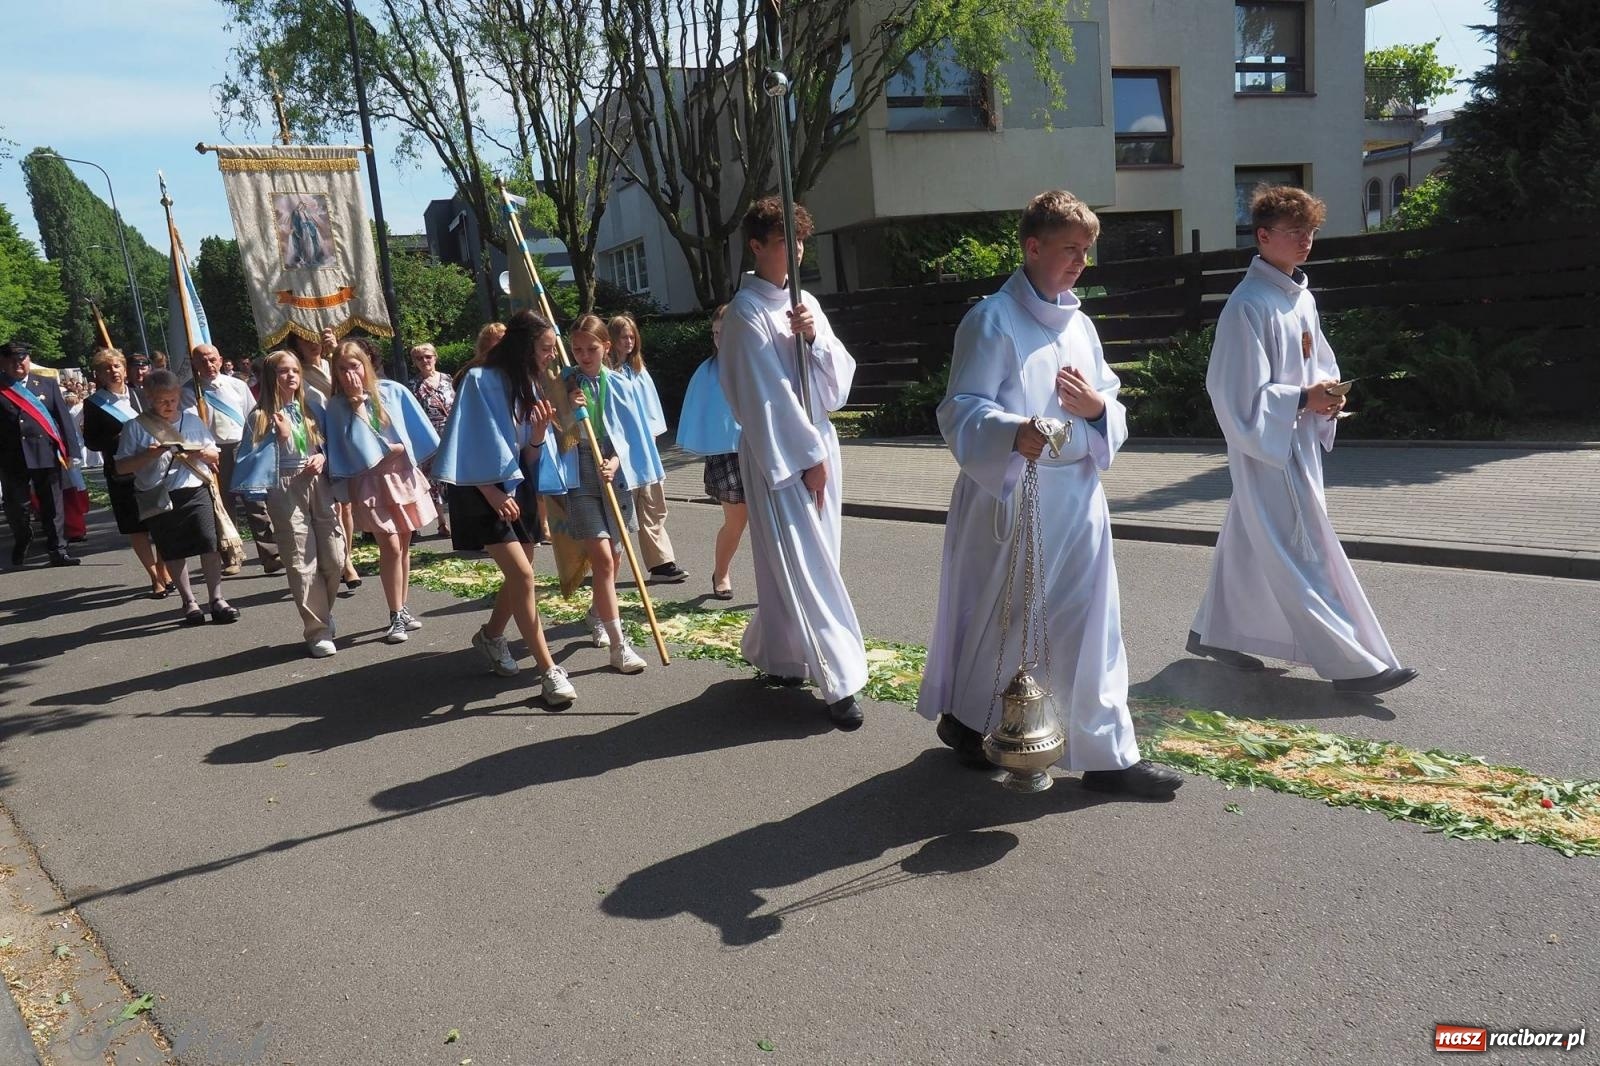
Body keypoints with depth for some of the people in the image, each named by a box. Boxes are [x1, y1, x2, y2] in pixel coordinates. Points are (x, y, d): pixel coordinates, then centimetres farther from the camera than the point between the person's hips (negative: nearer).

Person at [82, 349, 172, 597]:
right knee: (136, 528, 3)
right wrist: (118, 439, -17)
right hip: (122, 474, -2)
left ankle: (164, 573, 18)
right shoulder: (93, 404, 0)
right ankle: (156, 578, 11)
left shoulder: (139, 395, 7)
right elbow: (91, 441, -2)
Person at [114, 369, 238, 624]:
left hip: (196, 491, 1)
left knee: (210, 543, -9)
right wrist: (147, 455, -16)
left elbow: (215, 455, 15)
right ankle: (189, 602, 19)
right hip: (160, 498, -1)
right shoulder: (136, 427, 1)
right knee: (173, 552, 7)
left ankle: (216, 599, -2)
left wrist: (203, 452, -8)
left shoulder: (193, 420, 9)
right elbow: (122, 467, 0)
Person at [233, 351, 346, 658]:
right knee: (302, 563, -3)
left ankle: (323, 615, 24)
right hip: (285, 490, -3)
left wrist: (323, 457, -4)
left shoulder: (312, 407, 11)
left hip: (319, 485, 3)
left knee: (334, 558, 1)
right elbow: (256, 460, -3)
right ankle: (318, 631, 3)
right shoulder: (261, 416, 0)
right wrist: (280, 438, -14)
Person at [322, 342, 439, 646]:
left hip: (402, 474, 3)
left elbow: (417, 429, 6)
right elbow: (356, 445, -16)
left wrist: (399, 448, -2)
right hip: (370, 481, -3)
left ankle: (402, 608, 20)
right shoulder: (337, 406, -4)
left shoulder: (392, 391, 0)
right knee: (391, 546, -11)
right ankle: (396, 616, -2)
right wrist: (357, 402, -14)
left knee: (403, 545, 8)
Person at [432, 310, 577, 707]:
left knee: (520, 574, 12)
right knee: (522, 574, -15)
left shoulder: (529, 386, 8)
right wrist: (492, 493, -18)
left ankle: (491, 636, 40)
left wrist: (539, 432, -12)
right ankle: (549, 671, -12)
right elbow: (469, 446, -15)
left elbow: (529, 459, 7)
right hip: (483, 494, -7)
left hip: (518, 489, 8)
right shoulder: (480, 380, -13)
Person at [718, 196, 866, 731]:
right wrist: (807, 456, -14)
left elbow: (839, 378, 7)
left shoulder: (806, 303, 11)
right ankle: (840, 680, -2)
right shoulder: (746, 314, -10)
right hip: (777, 452, -7)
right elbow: (766, 394, -14)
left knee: (809, 559, 12)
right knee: (802, 562, -5)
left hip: (819, 440, 7)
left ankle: (776, 652, 30)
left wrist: (815, 338, -12)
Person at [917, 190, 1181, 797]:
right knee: (1000, 618, 5)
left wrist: (1096, 406, -8)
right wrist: (1015, 434, -34)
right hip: (1009, 495, -7)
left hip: (1076, 497, 7)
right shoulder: (993, 320, -10)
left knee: (1090, 626, 10)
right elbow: (961, 411, -16)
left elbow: (1113, 413, 16)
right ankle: (963, 719, 28)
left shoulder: (1079, 324, 13)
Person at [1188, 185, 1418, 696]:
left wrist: (1326, 390, 1)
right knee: (1302, 554, -4)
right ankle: (1350, 662, 2)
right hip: (1264, 447, -9)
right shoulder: (1248, 306, -16)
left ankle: (1214, 633, 31)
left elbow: (1317, 361, 22)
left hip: (1298, 443, 9)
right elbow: (1238, 394, -19)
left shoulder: (1302, 297, 11)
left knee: (1248, 543, 17)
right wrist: (1303, 399, -22)